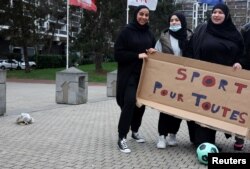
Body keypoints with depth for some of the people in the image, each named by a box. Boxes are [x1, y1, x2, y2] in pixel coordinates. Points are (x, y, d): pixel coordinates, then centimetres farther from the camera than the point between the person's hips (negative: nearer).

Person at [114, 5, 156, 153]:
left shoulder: (149, 33, 11)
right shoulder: (127, 31, -5)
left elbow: (153, 50, 20)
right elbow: (118, 54, -10)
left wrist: (153, 52, -4)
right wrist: (137, 55, -18)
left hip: (145, 74, 6)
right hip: (129, 74, -5)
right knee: (129, 102, -17)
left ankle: (135, 131, 30)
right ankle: (122, 138, -10)